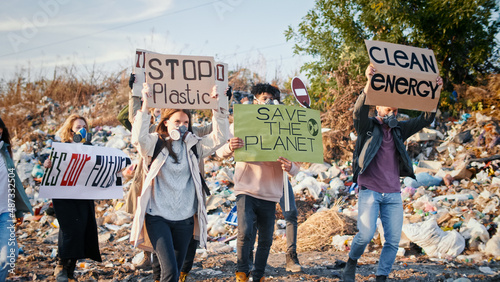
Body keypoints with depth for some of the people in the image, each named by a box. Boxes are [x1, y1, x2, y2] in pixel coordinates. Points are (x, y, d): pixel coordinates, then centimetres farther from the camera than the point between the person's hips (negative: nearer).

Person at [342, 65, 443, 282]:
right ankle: (351, 263, 12)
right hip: (369, 191, -5)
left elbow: (425, 120, 6)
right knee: (366, 234, -16)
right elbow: (359, 110, -20)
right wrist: (369, 83, -36)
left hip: (393, 194, 5)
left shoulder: (399, 130, 14)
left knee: (393, 241, -1)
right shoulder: (367, 127, 1)